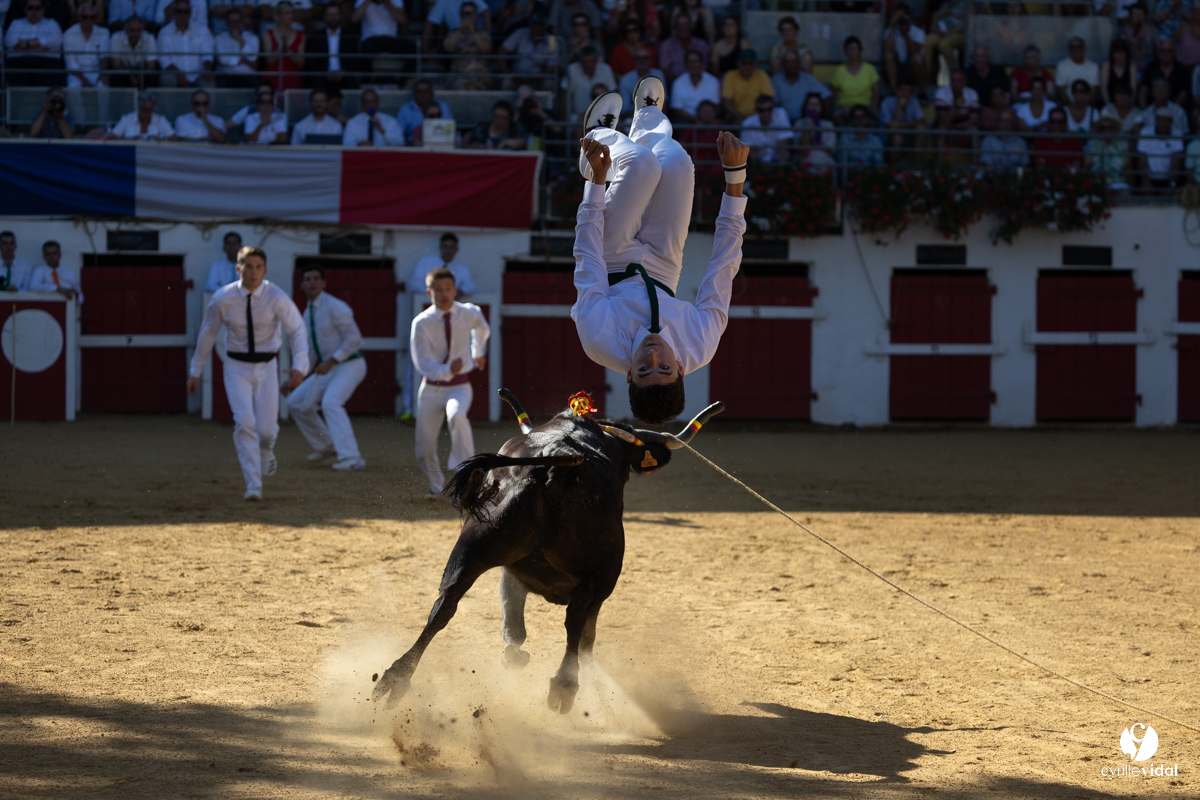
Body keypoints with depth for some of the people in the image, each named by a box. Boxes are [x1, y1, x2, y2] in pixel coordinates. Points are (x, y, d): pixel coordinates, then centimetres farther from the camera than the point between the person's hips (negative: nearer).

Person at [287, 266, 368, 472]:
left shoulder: (335, 307, -16)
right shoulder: (308, 313, 10)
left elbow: (354, 339, -20)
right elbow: (313, 348, 21)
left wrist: (331, 361, -24)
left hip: (350, 365, -9)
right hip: (330, 368, 9)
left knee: (330, 403, -31)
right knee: (296, 402, 10)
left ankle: (352, 459, -36)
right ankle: (325, 446, 25)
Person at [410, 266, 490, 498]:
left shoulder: (470, 314, -6)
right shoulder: (422, 323, -14)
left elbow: (482, 329, 20)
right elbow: (423, 365, -19)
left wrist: (478, 353, 34)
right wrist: (448, 371, -36)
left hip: (459, 387, 0)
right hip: (431, 389, 0)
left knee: (457, 415, -36)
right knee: (424, 451, 3)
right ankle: (437, 486, 33)